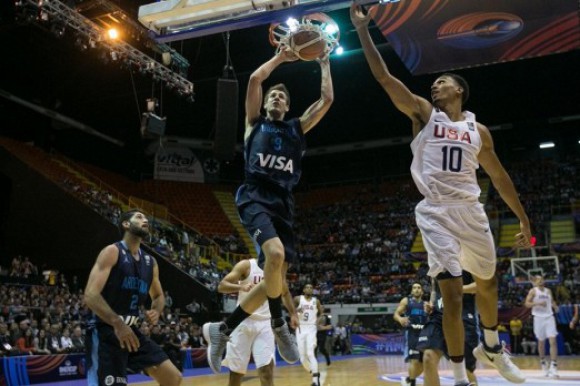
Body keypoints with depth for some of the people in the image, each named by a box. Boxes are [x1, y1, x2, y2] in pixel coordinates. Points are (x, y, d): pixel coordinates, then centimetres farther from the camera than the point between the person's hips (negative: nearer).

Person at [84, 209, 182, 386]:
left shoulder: (150, 262, 11)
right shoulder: (112, 252, -10)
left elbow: (159, 296, 24)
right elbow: (90, 295, -20)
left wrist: (156, 312, 0)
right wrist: (117, 323, -31)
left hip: (133, 330, 8)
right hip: (108, 332, -7)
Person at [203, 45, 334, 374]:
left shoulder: (297, 128, 23)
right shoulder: (255, 123, 16)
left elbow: (327, 100, 15)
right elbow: (255, 79, 2)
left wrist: (324, 63, 21)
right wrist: (280, 58, 12)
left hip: (283, 204, 5)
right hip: (255, 197, -5)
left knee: (276, 279, -1)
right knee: (275, 255, -31)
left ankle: (222, 330, 14)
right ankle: (279, 325, -8)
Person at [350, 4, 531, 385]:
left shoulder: (479, 130, 11)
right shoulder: (423, 113, 3)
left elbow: (499, 175, 16)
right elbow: (384, 77, -4)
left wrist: (524, 219, 16)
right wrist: (363, 31, -7)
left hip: (471, 211, 4)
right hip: (436, 213, -4)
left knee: (488, 282, 19)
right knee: (452, 294, -9)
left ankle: (491, 346, 46)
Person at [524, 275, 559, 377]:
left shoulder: (548, 291, 12)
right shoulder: (533, 291, -1)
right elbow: (527, 304, -8)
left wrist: (555, 306, 5)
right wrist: (538, 303, -22)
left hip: (549, 317, 3)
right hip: (539, 317, -3)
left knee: (553, 341, -10)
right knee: (541, 342, 8)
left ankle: (553, 366, -13)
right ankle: (543, 363, 27)